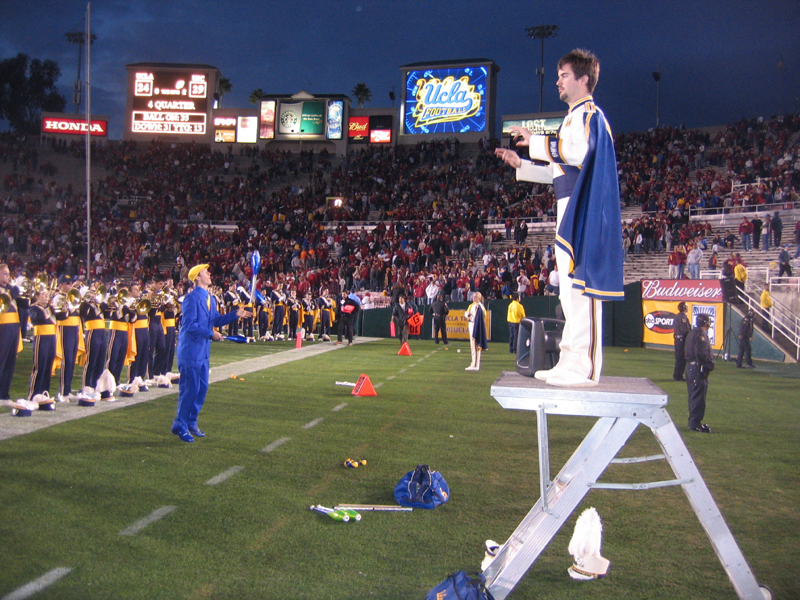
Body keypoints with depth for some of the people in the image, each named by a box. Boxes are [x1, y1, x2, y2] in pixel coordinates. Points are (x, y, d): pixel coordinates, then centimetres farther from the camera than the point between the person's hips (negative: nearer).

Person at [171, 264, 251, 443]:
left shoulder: (210, 299, 13)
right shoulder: (191, 298, -15)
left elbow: (216, 320, 11)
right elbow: (189, 324, -22)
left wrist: (236, 314, 1)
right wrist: (210, 333, -24)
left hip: (203, 350, 9)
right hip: (190, 350, -9)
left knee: (202, 388, 12)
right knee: (189, 389, -5)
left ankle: (191, 422, 23)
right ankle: (180, 425, 7)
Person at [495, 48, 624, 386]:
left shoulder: (586, 112, -5)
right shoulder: (579, 116, 26)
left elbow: (578, 152, -24)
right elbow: (561, 171, 27)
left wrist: (535, 142, -17)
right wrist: (521, 166, 25)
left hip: (582, 208, -11)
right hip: (572, 209, 11)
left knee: (580, 283, -13)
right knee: (572, 286, 9)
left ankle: (583, 367, -12)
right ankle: (572, 362, 14)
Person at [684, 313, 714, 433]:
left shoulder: (692, 333, 16)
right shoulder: (701, 335, -16)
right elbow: (702, 354, -24)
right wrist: (710, 364, -10)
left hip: (690, 367, 10)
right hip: (698, 369, -10)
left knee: (694, 396, 16)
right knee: (699, 396, -6)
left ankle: (693, 422, 23)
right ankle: (695, 424, -4)